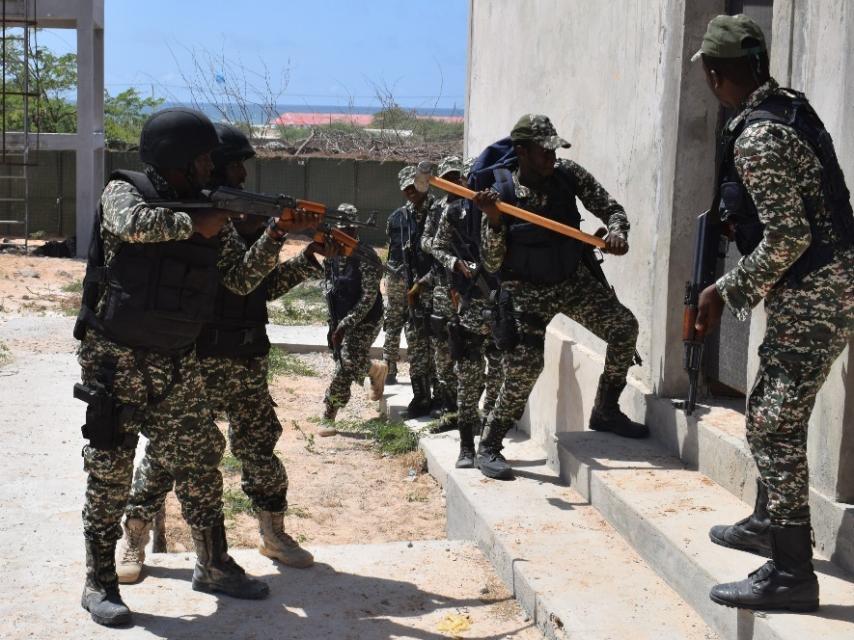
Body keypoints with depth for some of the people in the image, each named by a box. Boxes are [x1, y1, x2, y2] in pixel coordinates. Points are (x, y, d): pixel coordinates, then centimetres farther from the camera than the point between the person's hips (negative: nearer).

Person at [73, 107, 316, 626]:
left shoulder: (212, 212, 8)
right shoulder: (124, 191, -6)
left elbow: (243, 279, 8)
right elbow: (132, 223, -30)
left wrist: (276, 234, -6)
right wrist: (194, 225, -18)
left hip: (177, 366, 5)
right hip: (116, 360, -5)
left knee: (200, 462, 9)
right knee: (110, 470, -1)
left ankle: (213, 565, 23)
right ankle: (100, 581, 10)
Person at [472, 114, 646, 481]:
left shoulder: (569, 175, -7)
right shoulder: (500, 193, -15)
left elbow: (611, 208, 1)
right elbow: (491, 263, -14)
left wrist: (616, 231, -21)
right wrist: (493, 220, -31)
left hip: (575, 281, 4)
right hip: (527, 292, -4)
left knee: (624, 326, -10)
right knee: (523, 369, -14)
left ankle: (605, 412, 8)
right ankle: (488, 448, 3)